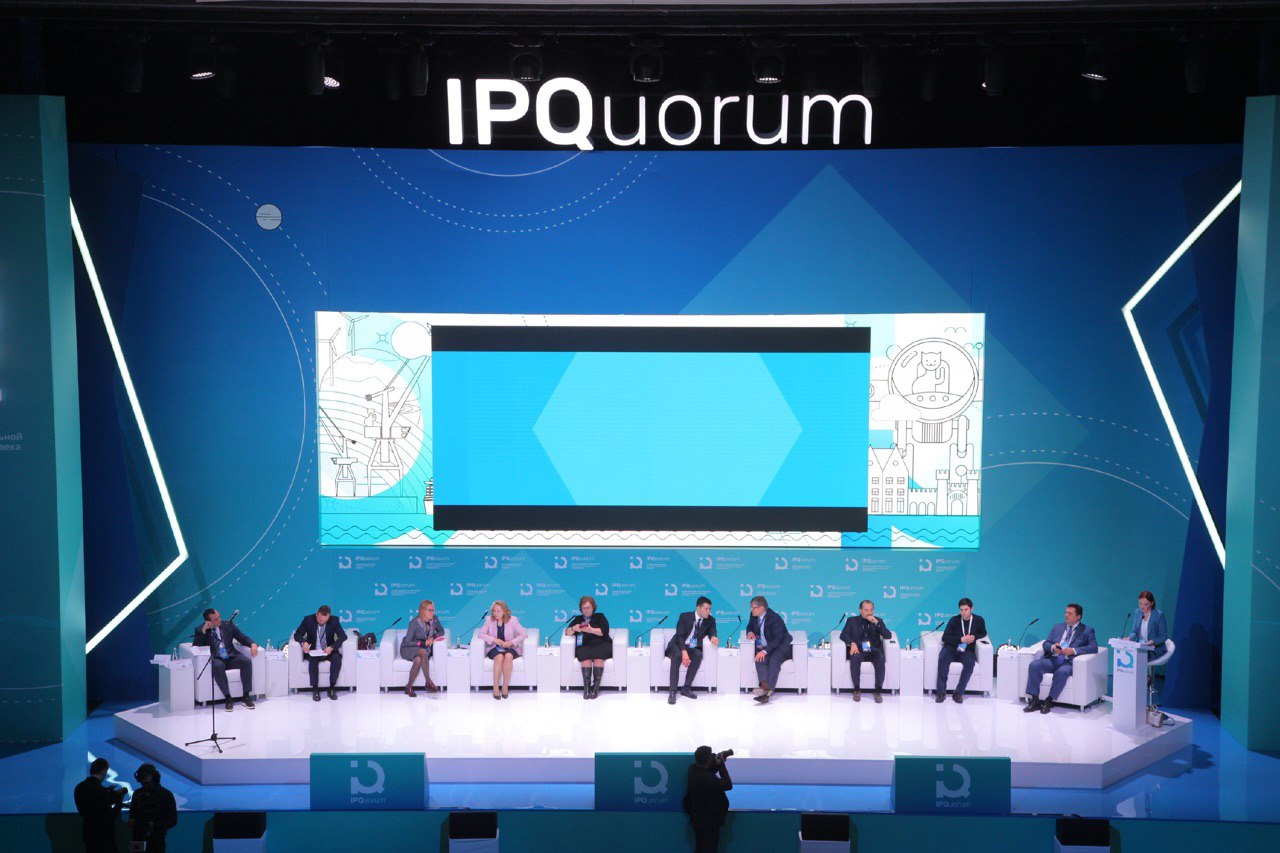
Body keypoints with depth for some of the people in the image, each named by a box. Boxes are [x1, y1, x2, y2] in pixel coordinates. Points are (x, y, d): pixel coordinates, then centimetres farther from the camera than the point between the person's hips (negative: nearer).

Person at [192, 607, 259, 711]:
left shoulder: (228, 625, 13)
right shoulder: (200, 630, 7)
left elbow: (243, 638, 13)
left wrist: (253, 644, -8)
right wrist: (203, 630, -13)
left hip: (231, 658, 3)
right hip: (216, 660, -3)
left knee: (246, 661, -28)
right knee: (218, 666, -38)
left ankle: (246, 696, -24)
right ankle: (227, 698, -32)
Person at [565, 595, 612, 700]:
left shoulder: (600, 617, 20)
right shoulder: (577, 619, 26)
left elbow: (604, 631, 3)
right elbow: (567, 632, 14)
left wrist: (591, 630, -13)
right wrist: (573, 629, -9)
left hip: (601, 644, -1)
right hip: (584, 646, 1)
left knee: (598, 657, -36)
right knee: (586, 657, -35)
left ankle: (596, 687, -37)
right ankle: (586, 687, -39)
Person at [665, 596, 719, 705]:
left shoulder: (710, 620, 4)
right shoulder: (685, 616, -7)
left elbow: (712, 633, -8)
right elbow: (679, 636, -16)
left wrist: (714, 638, -34)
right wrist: (684, 652, -31)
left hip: (693, 648, 3)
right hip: (678, 646, -3)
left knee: (698, 655, -32)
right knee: (677, 656, -37)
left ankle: (687, 688, -25)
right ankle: (672, 691, -35)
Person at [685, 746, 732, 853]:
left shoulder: (693, 769, -5)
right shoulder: (708, 778, -31)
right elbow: (728, 785, -21)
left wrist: (718, 762, -3)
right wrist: (721, 765, -16)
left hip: (697, 819, 8)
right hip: (709, 822, -8)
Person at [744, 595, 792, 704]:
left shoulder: (774, 618, -20)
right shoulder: (754, 616, 3)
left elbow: (778, 640, -24)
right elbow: (750, 626, 25)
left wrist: (765, 651, -35)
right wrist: (750, 632, -1)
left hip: (780, 646, -6)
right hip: (763, 647, 6)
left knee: (774, 660, -36)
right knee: (760, 660, -28)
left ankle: (768, 690, -49)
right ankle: (765, 685, -50)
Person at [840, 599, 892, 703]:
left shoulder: (878, 621, 14)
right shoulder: (852, 621, 12)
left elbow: (888, 636, 1)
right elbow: (843, 635, 0)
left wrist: (876, 623, -10)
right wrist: (852, 643, -20)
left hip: (874, 651, 1)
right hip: (858, 651, -1)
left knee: (881, 658, -33)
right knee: (855, 657, -35)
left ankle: (878, 691, -26)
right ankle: (857, 689, -24)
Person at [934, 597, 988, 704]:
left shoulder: (978, 620, 2)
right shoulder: (954, 620, -2)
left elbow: (983, 633, 20)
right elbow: (945, 637, -6)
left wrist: (974, 637, -3)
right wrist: (961, 639, -19)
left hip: (967, 651, 1)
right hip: (951, 648, -1)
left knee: (970, 662, -34)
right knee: (943, 658, -34)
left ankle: (958, 693, -25)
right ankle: (941, 692, -28)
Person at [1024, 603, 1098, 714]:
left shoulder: (1087, 631, 10)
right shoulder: (1057, 627, 23)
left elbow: (1094, 647, -6)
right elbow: (1045, 643, 18)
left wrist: (1073, 650, -18)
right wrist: (1052, 647, -8)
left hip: (1068, 662, -4)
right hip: (1052, 659, 4)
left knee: (1062, 672, -38)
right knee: (1034, 665, -24)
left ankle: (1049, 701, -24)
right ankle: (1035, 701, -22)